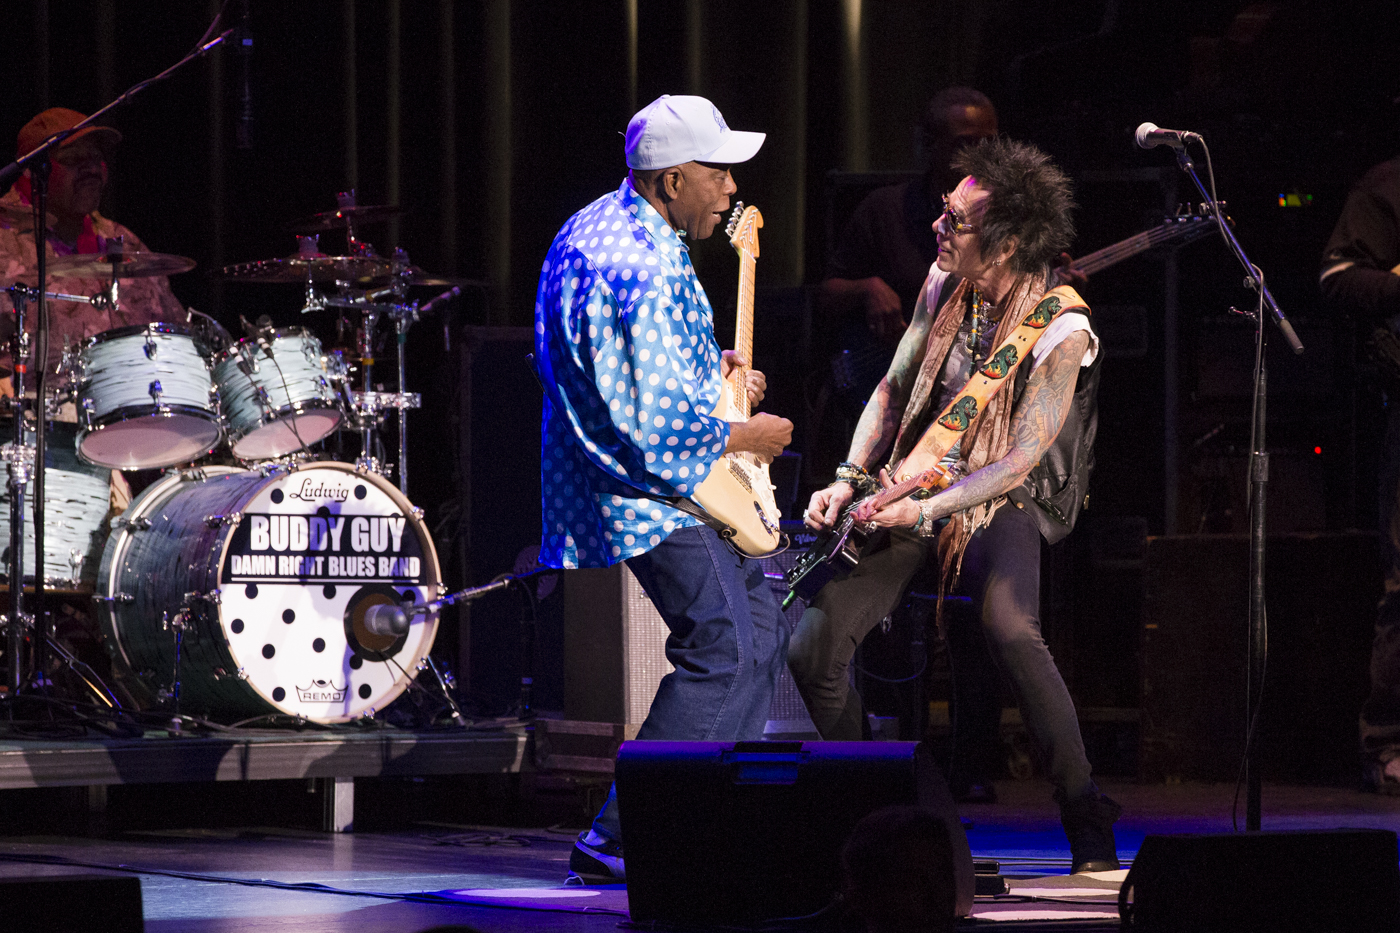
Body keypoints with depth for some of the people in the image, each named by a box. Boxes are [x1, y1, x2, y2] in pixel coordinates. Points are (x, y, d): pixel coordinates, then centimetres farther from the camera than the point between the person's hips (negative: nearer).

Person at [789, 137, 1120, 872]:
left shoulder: (1061, 332, -17)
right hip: (909, 483, 6)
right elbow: (893, 390, 13)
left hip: (999, 506, -6)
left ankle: (1091, 836, -30)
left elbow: (1020, 461, -20)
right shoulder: (944, 286, 1)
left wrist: (927, 511, -30)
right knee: (812, 650, -9)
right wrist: (849, 480, 1)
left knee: (1008, 627, -36)